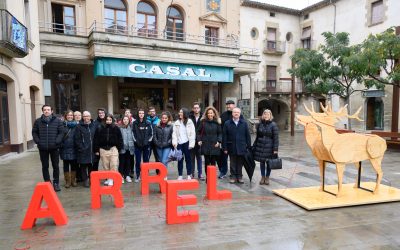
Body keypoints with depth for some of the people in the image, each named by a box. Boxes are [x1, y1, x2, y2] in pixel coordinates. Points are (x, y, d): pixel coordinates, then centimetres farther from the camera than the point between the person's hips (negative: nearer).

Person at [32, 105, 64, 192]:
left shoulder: (57, 121, -2)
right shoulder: (38, 121, 2)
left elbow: (61, 132, -3)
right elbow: (34, 132, 8)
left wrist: (57, 141, -13)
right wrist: (37, 141, -5)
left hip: (54, 147, -1)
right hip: (43, 148, 1)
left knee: (55, 166, 7)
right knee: (45, 166, 10)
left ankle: (56, 183, 18)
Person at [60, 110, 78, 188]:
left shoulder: (76, 124, 4)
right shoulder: (62, 124, -2)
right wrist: (60, 144, -9)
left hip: (73, 149, 1)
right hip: (65, 149, -1)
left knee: (74, 165, 9)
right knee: (66, 165, 7)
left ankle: (73, 180, 21)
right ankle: (67, 181, 18)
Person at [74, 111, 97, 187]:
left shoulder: (94, 125, 6)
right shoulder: (79, 126, -1)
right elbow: (77, 139, -5)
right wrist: (81, 148, -11)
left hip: (92, 150, 2)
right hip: (83, 151, -2)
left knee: (91, 165, 11)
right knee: (83, 166, 5)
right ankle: (85, 180, 15)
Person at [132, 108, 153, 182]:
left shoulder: (148, 123, 4)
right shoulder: (134, 123, 0)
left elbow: (151, 133, 6)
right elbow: (133, 133, 0)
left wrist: (148, 141, -3)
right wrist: (136, 141, -7)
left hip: (146, 145, 1)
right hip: (137, 145, -1)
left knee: (146, 161, 8)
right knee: (138, 161, 3)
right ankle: (138, 176, 13)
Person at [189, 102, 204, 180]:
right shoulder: (190, 117, -3)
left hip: (199, 141, 0)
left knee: (199, 157, 10)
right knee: (192, 157, 9)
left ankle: (200, 174, 18)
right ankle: (191, 173, 20)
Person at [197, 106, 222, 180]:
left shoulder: (217, 122, 5)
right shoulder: (203, 122, 4)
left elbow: (220, 133, 8)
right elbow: (199, 132, 10)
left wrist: (219, 141, -5)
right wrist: (199, 140, -1)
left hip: (214, 145, 0)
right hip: (205, 145, 0)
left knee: (213, 162, 3)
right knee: (207, 162, 3)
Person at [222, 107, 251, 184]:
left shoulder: (244, 123, 4)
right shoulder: (227, 123, 1)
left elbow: (247, 135, 5)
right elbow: (224, 137, 0)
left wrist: (248, 146, 2)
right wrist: (225, 148, -3)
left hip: (241, 148, 1)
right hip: (232, 148, 0)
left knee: (240, 163, 7)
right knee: (233, 163, 7)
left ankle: (239, 177, 19)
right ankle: (233, 176, 18)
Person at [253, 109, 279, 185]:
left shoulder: (273, 125, -7)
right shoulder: (260, 124, 3)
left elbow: (276, 138, -9)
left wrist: (275, 149, -13)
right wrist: (254, 146, 10)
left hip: (269, 147, -3)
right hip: (260, 146, 3)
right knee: (262, 162, 9)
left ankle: (267, 177, 22)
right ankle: (262, 177, 23)